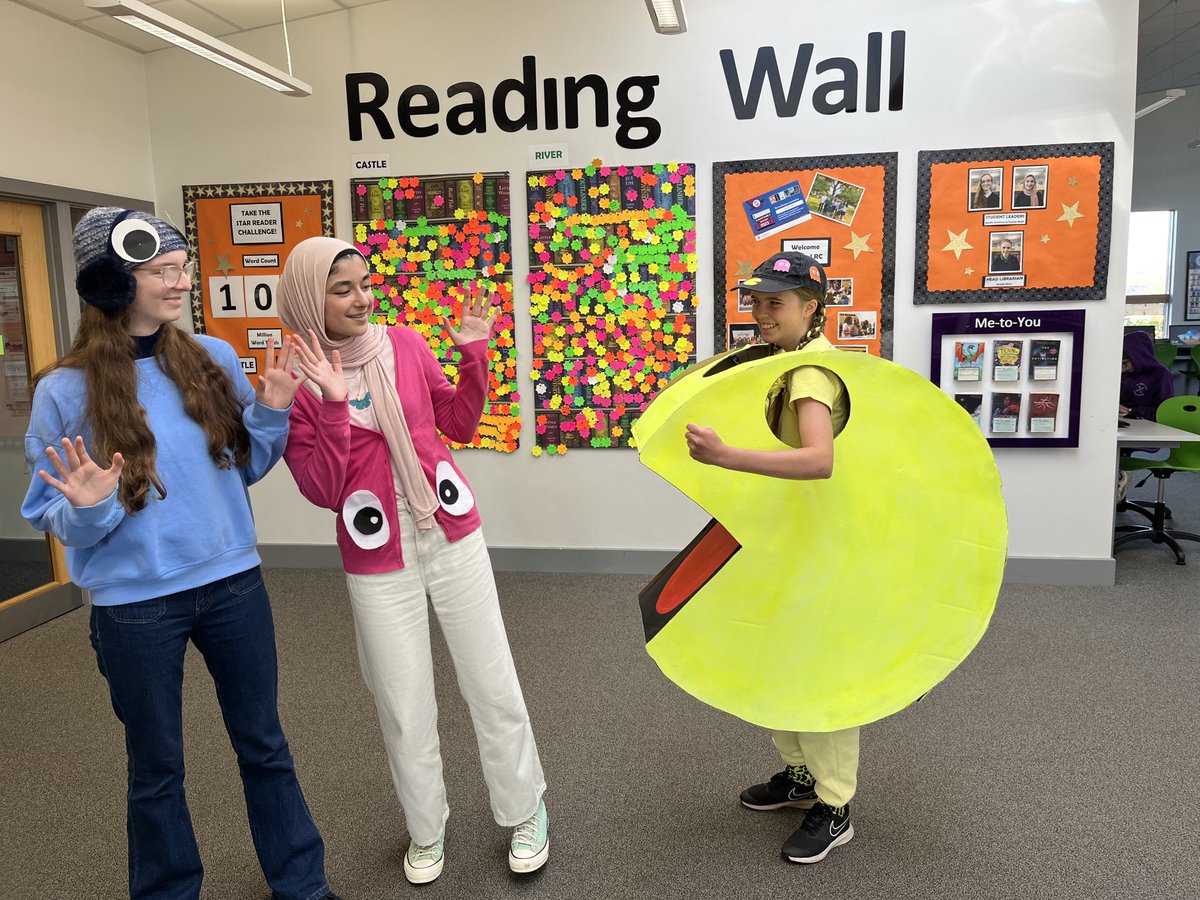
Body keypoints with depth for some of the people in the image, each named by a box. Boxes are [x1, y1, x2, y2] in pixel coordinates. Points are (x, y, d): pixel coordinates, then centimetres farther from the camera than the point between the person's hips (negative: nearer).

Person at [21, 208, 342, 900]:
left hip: (233, 583, 3)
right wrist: (88, 508, -25)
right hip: (135, 604, -2)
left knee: (263, 742, 17)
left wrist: (271, 412, -10)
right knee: (157, 767, 16)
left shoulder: (215, 358, -3)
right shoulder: (66, 391, -10)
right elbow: (54, 519, -3)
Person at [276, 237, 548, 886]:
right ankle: (426, 832, 37)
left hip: (454, 539, 2)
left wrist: (473, 353, -6)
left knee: (493, 684, 10)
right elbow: (323, 492, -13)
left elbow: (461, 425, 7)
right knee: (404, 707, 12)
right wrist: (332, 407, -24)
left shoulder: (405, 345, -1)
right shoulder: (296, 382, -7)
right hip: (378, 564, -1)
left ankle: (525, 813, 32)